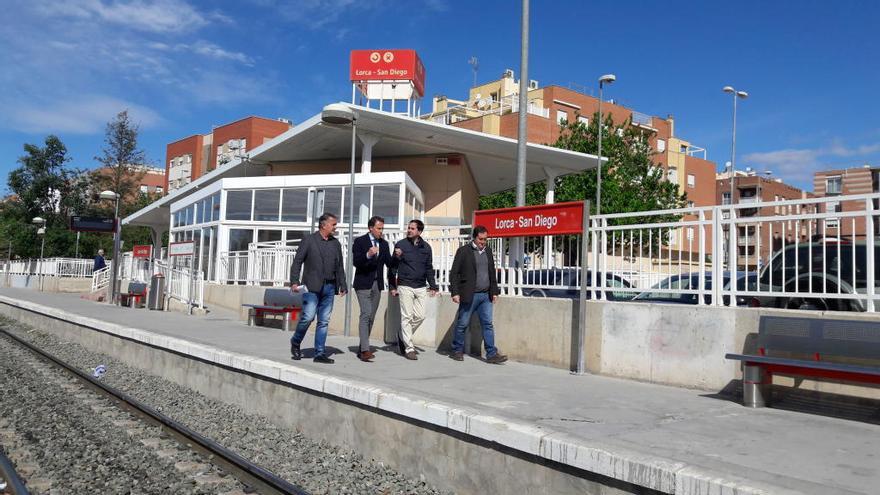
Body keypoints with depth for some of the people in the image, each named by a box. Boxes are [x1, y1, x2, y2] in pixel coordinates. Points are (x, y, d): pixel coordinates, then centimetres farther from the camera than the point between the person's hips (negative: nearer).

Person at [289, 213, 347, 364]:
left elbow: (339, 266, 17)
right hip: (312, 286, -5)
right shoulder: (308, 240, 0)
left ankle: (320, 354, 9)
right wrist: (294, 282, -14)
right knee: (308, 317, -12)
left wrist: (342, 285, 10)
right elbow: (297, 262, -3)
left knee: (324, 321, 4)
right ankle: (295, 342, 14)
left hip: (329, 287, 5)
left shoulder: (336, 243, 15)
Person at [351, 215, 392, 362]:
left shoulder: (384, 244, 12)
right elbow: (356, 262, -12)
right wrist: (368, 255, -29)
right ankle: (365, 350, -19)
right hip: (363, 284, -6)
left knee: (371, 317, 8)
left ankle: (362, 349, 16)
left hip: (377, 284, 6)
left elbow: (389, 263, 9)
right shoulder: (360, 241, -3)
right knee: (366, 314, -15)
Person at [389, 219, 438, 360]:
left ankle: (403, 336, 26)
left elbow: (429, 268, 15)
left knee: (420, 316, 2)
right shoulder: (401, 245, -1)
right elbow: (393, 267, 1)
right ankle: (409, 348, 3)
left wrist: (432, 286, 9)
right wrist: (392, 286, -3)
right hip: (405, 286, -4)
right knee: (407, 317, -3)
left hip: (421, 287, 4)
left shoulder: (426, 247, 8)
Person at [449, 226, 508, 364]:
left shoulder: (488, 251, 12)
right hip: (469, 295, -5)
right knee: (462, 324, 5)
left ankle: (492, 354, 1)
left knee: (488, 324, 1)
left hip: (486, 295, 5)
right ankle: (457, 351, 21)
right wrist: (455, 292, -12)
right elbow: (454, 273, -5)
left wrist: (494, 291, 13)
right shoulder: (464, 251, -5)